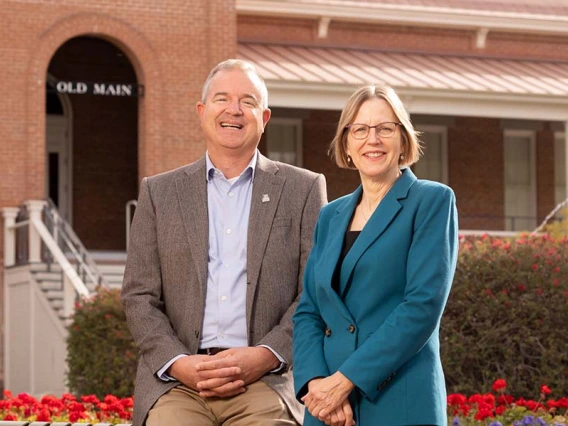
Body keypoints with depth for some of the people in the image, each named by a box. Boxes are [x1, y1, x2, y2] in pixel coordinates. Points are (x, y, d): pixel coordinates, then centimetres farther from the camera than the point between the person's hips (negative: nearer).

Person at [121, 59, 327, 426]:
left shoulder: (303, 189, 12)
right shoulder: (159, 192, 16)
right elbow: (139, 296, 10)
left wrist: (263, 357, -9)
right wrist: (180, 364, -7)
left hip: (267, 381, -1)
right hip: (176, 382, 1)